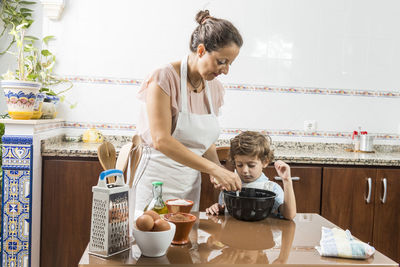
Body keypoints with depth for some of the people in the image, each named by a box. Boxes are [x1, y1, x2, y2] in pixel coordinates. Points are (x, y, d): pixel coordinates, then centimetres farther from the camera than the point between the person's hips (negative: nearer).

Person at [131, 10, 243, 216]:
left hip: (190, 183, 6)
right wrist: (214, 169, -25)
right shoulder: (164, 79, -14)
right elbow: (161, 140, -23)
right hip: (157, 181, -6)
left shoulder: (215, 89, 5)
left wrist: (221, 173, -5)